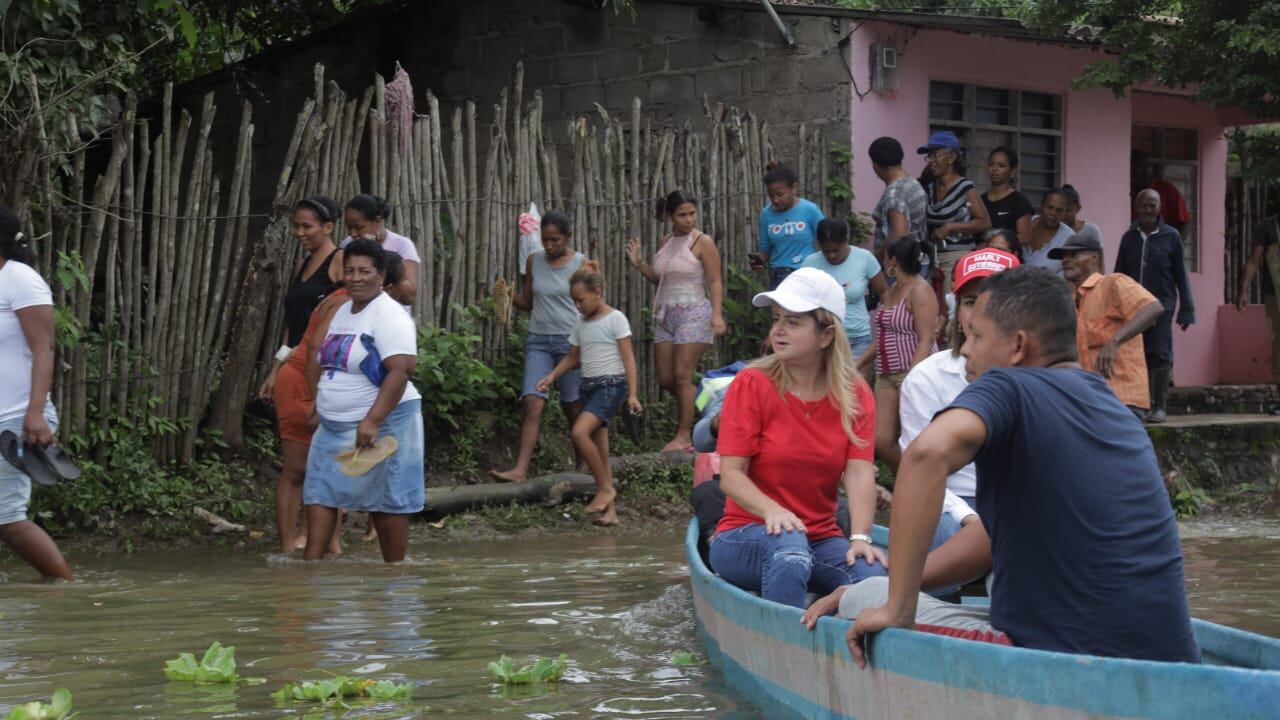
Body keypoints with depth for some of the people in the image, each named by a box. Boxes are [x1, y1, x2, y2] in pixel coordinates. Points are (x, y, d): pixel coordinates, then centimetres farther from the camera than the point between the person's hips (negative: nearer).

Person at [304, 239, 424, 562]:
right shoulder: (342, 312, 13)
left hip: (380, 426, -9)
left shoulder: (389, 315, -15)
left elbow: (400, 372, -25)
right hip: (333, 426, 9)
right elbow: (322, 364, 24)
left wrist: (372, 421, -31)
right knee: (319, 493, 1)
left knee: (387, 502, 0)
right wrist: (320, 406, 15)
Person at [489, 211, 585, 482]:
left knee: (573, 407, 6)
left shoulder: (581, 264, -3)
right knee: (532, 402, -12)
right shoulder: (534, 262, 7)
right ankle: (520, 469, -19)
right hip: (538, 340, 2)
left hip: (570, 340, -2)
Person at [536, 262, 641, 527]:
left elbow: (628, 358, -9)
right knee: (599, 449, 3)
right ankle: (610, 510, 5)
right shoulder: (581, 323, 14)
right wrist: (552, 376, 7)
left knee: (580, 431, -25)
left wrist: (632, 394, -15)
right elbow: (573, 357, 22)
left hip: (611, 384, -7)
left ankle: (605, 488, -13)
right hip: (589, 385, 7)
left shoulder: (615, 319, -6)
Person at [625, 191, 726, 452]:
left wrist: (717, 314, -19)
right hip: (665, 314, 7)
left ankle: (684, 436, -5)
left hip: (692, 314, -7)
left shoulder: (703, 243, -5)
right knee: (665, 379, 4)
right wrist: (639, 264, 6)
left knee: (682, 376, -10)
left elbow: (715, 282, -9)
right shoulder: (665, 243, 13)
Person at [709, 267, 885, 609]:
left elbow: (859, 472, -8)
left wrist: (860, 537, -26)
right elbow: (730, 475, -11)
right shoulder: (751, 385, -4)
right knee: (788, 543, -38)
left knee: (873, 574, -29)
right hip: (745, 538, -2)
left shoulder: (856, 395, 4)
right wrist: (771, 510, -31)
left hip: (820, 540, 2)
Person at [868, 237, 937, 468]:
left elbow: (925, 342, -16)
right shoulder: (891, 293, 16)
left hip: (913, 373, -8)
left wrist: (911, 379, -24)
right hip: (886, 375, 8)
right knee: (881, 441, 2)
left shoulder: (920, 291, -9)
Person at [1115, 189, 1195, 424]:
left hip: (1161, 305, -3)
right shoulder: (1129, 237, 9)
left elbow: (1181, 276, 2)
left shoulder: (1171, 237, 1)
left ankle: (1159, 407, -3)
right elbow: (1119, 275, 12)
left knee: (1160, 354, -6)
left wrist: (1186, 309, -2)